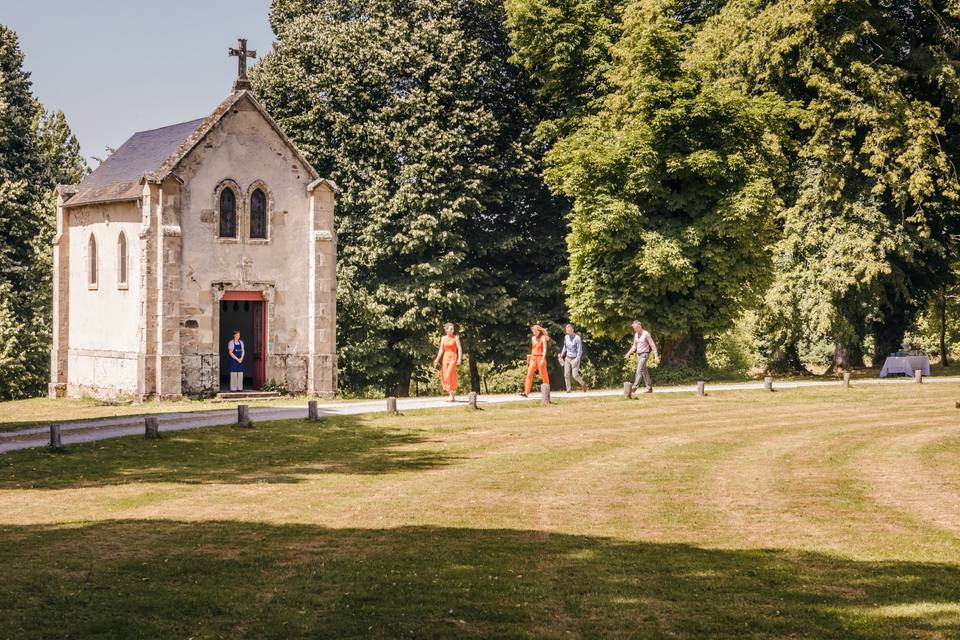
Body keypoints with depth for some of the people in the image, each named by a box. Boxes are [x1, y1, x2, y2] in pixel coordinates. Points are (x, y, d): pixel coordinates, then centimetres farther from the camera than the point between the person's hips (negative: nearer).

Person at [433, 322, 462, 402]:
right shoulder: (443, 338, 9)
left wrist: (459, 359, -16)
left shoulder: (456, 337, -2)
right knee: (445, 376, 3)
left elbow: (459, 348, -6)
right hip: (445, 357, 5)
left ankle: (452, 396, -15)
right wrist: (437, 359, 5)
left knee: (450, 375, -17)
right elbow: (441, 350, 12)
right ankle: (452, 395, 13)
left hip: (453, 357, -5)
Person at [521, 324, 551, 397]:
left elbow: (545, 349, -12)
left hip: (540, 357, -5)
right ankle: (526, 392, -13)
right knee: (529, 374, -6)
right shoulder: (533, 338, 13)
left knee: (543, 375, 3)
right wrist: (529, 357, 17)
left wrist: (543, 359, -22)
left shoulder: (543, 338, -5)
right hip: (533, 358, 5)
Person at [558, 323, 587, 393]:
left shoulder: (577, 338, -15)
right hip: (567, 358, 5)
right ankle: (568, 390, 3)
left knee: (575, 375, -10)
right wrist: (562, 355, 18)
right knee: (566, 375, -4)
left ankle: (583, 384, 16)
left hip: (575, 359, -5)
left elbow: (580, 350, -14)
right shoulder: (566, 337, 3)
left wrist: (577, 360, -21)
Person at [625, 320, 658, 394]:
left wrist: (656, 355, -12)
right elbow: (634, 346, 22)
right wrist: (628, 353, 14)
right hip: (638, 354, 8)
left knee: (639, 370, -16)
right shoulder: (636, 335, 11)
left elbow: (652, 345, -9)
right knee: (644, 371, 8)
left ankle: (634, 388, -24)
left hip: (644, 354, -8)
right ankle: (649, 388, 13)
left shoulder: (646, 334, -10)